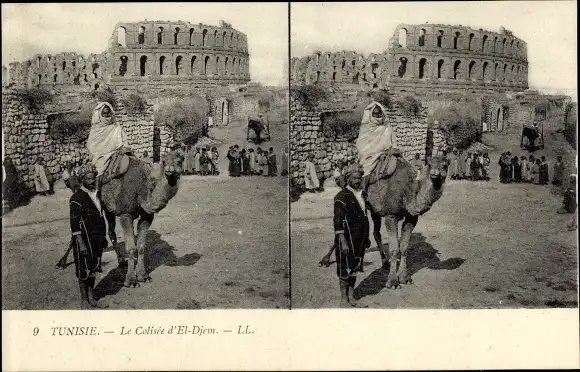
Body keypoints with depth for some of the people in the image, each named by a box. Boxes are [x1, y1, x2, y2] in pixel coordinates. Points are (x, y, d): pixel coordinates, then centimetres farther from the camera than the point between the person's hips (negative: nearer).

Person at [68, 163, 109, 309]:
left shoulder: (96, 194, 9)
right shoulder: (77, 198, -15)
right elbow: (75, 223, -17)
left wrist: (104, 237, 19)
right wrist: (80, 243, -21)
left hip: (96, 241, 7)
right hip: (84, 241, -7)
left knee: (93, 269, 15)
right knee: (83, 271, 3)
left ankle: (92, 299, 26)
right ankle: (84, 301, 14)